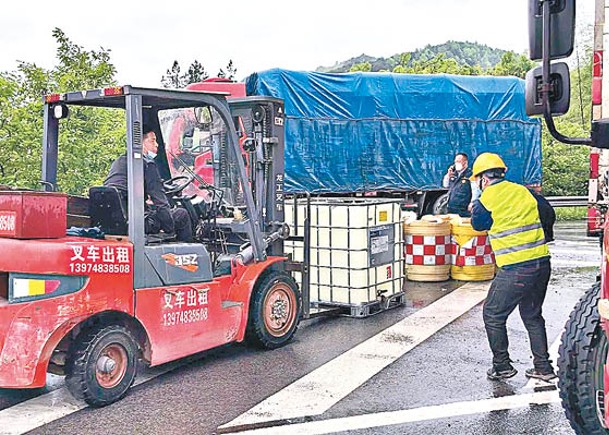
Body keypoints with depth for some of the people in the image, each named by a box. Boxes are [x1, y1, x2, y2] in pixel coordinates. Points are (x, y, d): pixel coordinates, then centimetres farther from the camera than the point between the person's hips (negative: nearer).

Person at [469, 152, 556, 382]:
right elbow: (549, 214, 16)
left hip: (514, 270, -6)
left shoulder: (488, 199, -6)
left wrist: (474, 207, 29)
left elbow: (478, 224, 11)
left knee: (493, 315, 10)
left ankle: (502, 366, 15)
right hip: (542, 264, 6)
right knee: (532, 315, 20)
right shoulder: (524, 191, 9)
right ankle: (543, 367, 23)